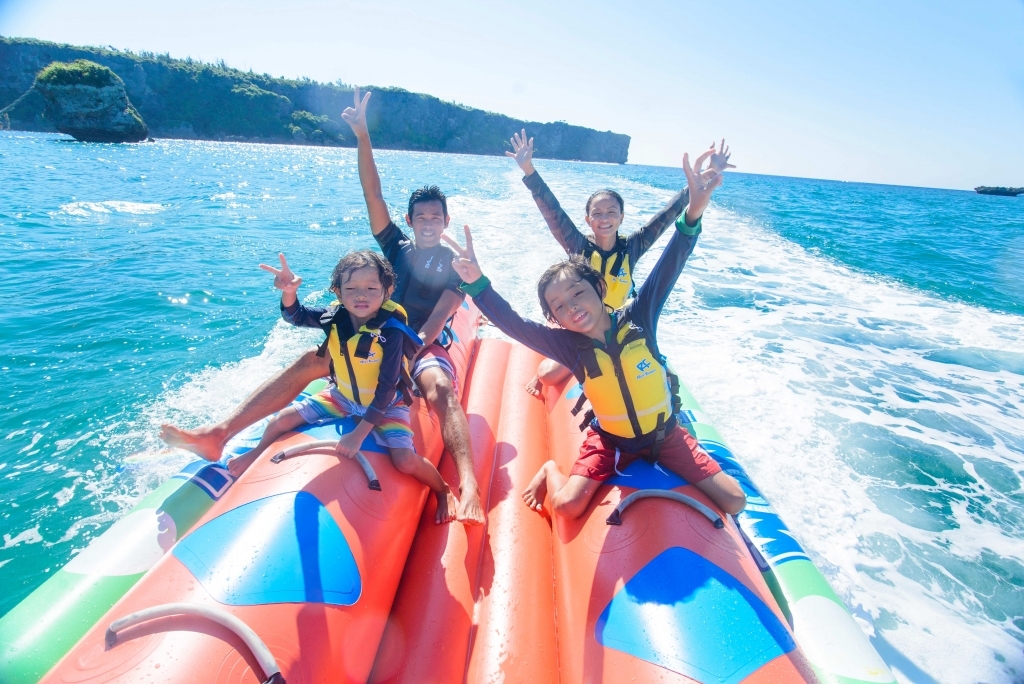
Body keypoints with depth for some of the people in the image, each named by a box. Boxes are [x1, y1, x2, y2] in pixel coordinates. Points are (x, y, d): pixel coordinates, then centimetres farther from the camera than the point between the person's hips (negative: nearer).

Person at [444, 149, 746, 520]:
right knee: (566, 505, -18)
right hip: (610, 440, 0)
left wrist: (692, 214, -43)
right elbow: (512, 323, -26)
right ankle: (550, 470, 17)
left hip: (664, 433, 1)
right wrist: (476, 282, -39)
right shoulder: (567, 344, -17)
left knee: (734, 501, -2)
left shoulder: (637, 318, -17)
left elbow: (667, 270, -28)